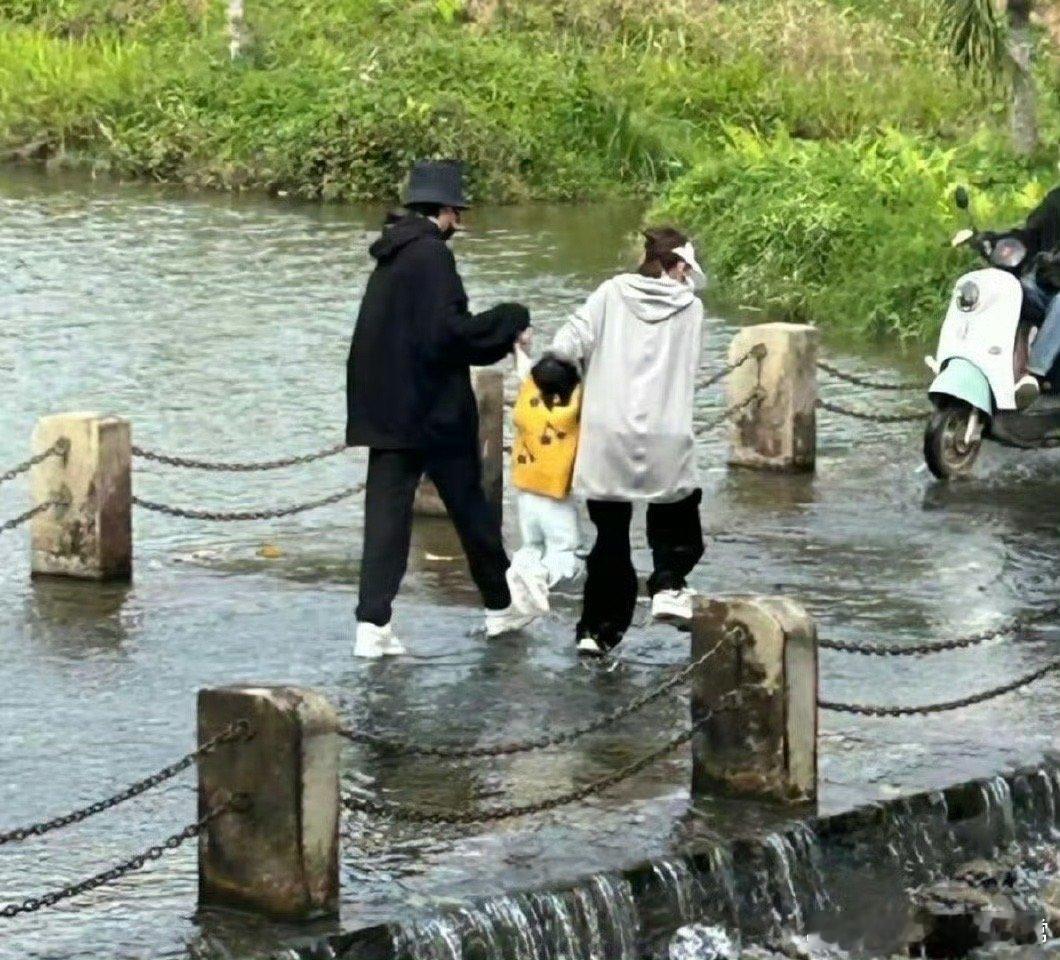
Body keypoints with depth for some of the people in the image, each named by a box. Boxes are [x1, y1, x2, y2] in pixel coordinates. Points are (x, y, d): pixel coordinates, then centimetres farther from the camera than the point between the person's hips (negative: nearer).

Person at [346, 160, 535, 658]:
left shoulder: (391, 256, 12)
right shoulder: (432, 255, -14)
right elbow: (447, 332, -20)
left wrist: (501, 336, 21)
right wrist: (511, 320, -7)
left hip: (385, 407, 7)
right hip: (434, 407, -7)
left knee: (387, 511, 2)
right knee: (469, 506, 9)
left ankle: (373, 625, -7)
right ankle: (500, 606, 24)